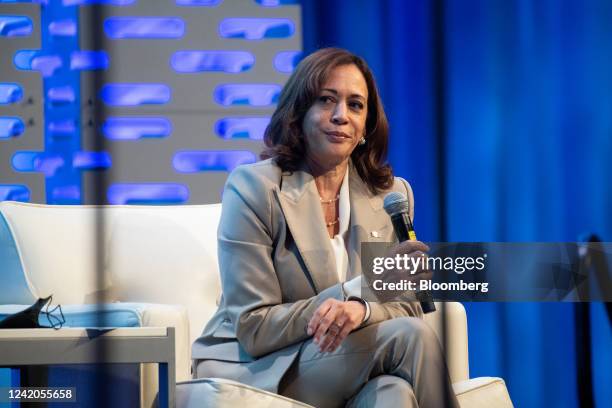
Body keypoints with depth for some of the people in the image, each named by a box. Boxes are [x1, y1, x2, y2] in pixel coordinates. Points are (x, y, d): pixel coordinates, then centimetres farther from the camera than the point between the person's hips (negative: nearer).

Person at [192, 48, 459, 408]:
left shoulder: (392, 194, 8)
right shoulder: (253, 187, -7)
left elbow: (407, 306, 2)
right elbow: (254, 330, -12)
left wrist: (362, 308, -23)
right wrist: (365, 287, -19)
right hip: (254, 374, -4)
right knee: (411, 336, -25)